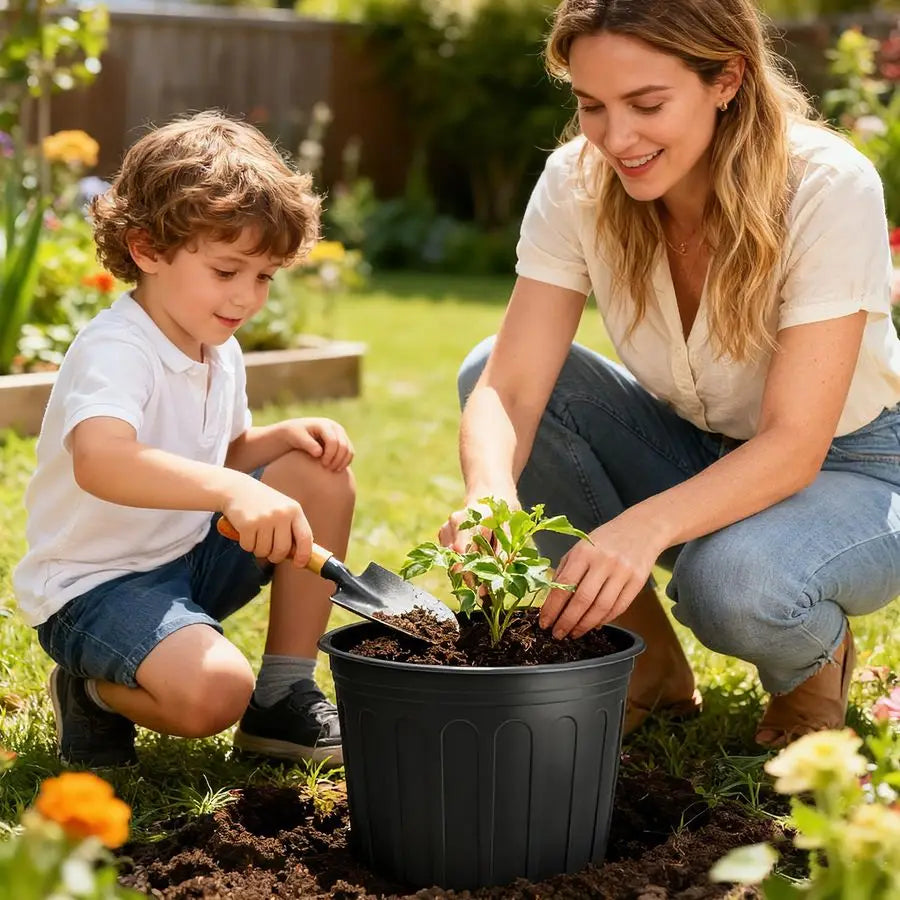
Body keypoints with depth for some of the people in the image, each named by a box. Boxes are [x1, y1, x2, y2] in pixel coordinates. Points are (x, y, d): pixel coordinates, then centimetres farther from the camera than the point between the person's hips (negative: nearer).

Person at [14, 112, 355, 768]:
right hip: (94, 583, -9)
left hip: (188, 555, 9)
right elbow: (98, 462, -45)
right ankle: (95, 691, 3)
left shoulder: (221, 352, 6)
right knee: (213, 693, -34)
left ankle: (283, 696, 1)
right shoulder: (115, 351, -24)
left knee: (322, 475, -5)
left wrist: (287, 436, 0)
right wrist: (231, 490, -58)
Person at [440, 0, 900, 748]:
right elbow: (509, 387, -21)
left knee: (733, 579, -38)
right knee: (484, 366, -18)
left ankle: (817, 664, 3)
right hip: (690, 451, 5)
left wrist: (645, 525, -47)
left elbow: (794, 445, -30)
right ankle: (650, 665, -3)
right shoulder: (577, 182, -16)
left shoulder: (829, 188, -27)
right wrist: (490, 494, -44)